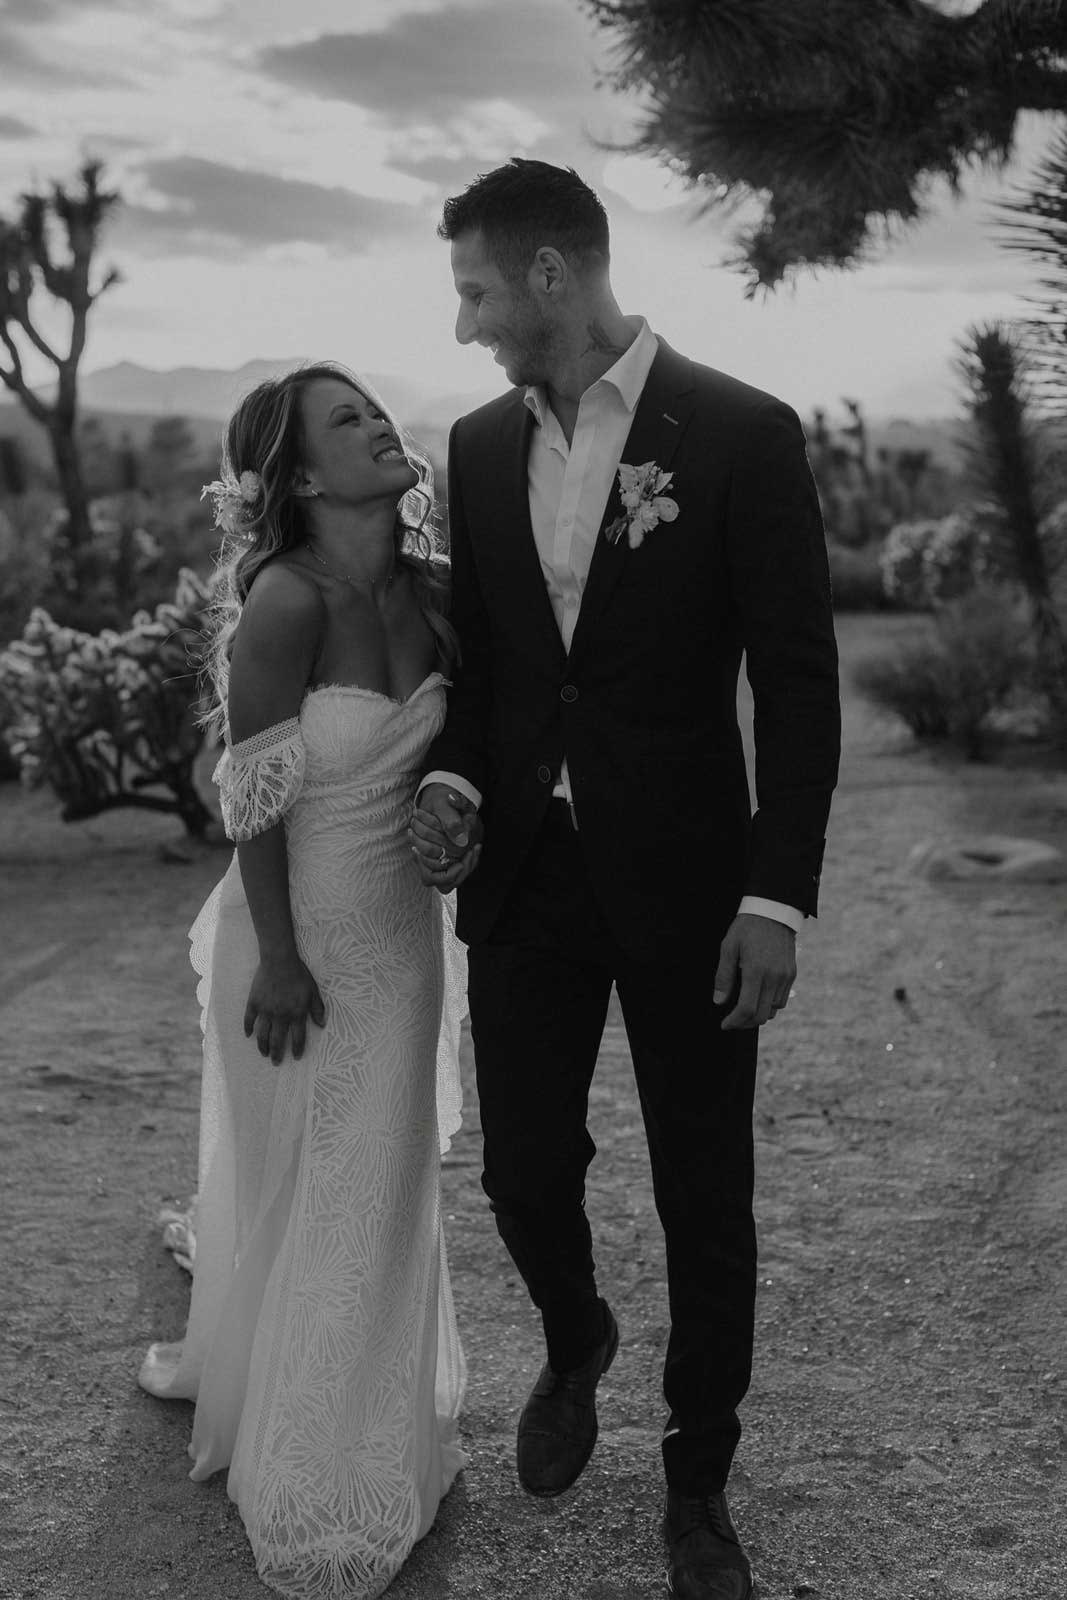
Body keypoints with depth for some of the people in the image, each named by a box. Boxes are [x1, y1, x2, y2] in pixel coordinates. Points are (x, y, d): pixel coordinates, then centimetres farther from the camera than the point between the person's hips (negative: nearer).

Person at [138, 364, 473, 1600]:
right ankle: (305, 1466, 30)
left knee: (384, 1184, 19)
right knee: (307, 1192, 10)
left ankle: (377, 1427, 42)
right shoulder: (286, 602, -21)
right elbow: (254, 799, -17)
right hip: (302, 930, -5)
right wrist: (279, 961, -15)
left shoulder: (431, 591, -2)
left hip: (401, 926, 6)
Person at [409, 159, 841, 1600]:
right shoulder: (481, 445, 6)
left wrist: (778, 897, -13)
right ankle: (575, 1344, 43)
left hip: (683, 882, -4)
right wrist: (457, 775, -3)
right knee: (525, 1169, 9)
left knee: (705, 1200, 7)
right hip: (526, 872, 4)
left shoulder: (741, 432, -9)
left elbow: (797, 680, -9)